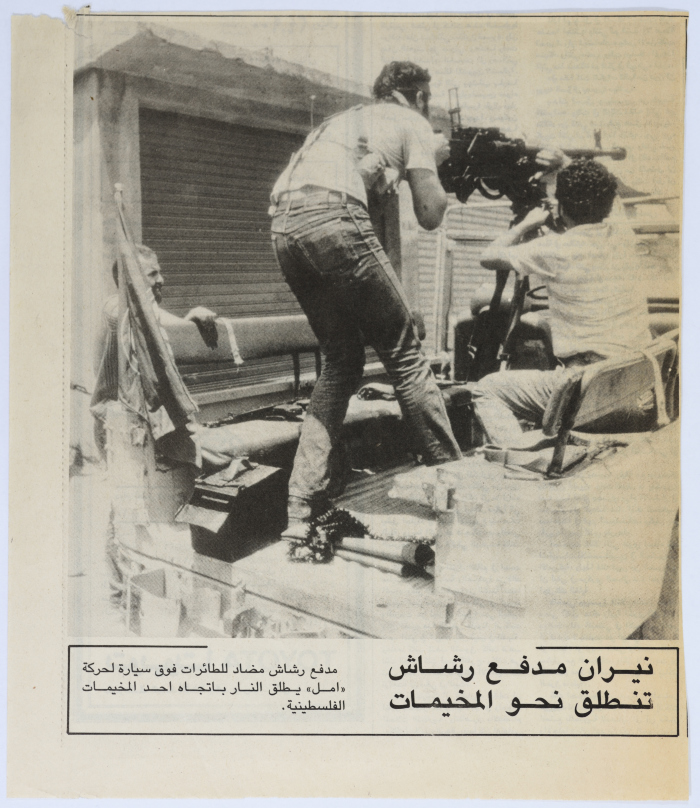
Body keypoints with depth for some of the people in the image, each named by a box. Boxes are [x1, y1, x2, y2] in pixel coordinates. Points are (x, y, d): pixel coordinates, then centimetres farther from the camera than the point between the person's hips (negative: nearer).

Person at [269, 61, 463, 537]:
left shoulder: (346, 118, 36)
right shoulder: (412, 123, 15)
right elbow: (430, 215, 6)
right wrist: (434, 163, 24)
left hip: (284, 227, 7)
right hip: (333, 217, -7)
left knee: (342, 359, 13)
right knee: (404, 351, 3)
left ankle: (303, 510, 9)